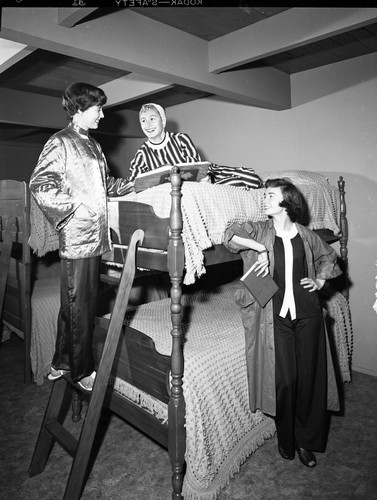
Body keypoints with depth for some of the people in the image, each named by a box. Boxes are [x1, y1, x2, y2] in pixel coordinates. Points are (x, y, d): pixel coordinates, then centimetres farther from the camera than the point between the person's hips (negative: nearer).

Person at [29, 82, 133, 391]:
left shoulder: (92, 144, 19)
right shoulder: (60, 143, -7)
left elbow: (104, 184, 24)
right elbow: (39, 185, -14)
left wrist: (131, 185, 12)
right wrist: (74, 206, -16)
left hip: (95, 236, 9)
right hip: (76, 238, -9)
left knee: (85, 302, 15)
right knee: (78, 305, 2)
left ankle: (62, 363, 31)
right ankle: (82, 371, 17)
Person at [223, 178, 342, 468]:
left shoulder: (305, 235, 5)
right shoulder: (260, 231, 1)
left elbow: (329, 257, 22)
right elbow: (230, 235, -16)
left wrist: (320, 280, 8)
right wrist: (261, 248, -21)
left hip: (307, 313, 2)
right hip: (277, 315, -1)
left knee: (310, 377, 7)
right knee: (284, 379, 3)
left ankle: (306, 441, 29)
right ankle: (286, 440, 28)